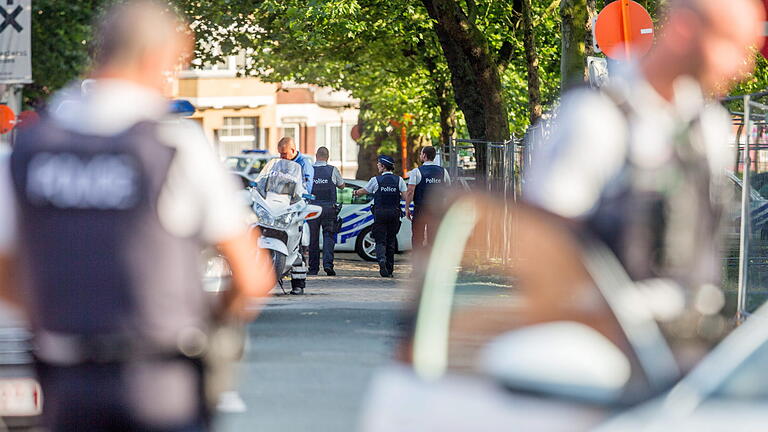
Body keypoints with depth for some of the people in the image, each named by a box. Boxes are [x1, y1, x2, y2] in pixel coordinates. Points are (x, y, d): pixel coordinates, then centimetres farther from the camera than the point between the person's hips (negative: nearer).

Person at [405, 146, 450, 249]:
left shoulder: (416, 172, -7)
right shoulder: (443, 171, 5)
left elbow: (410, 192, -13)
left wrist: (407, 208, -7)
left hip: (420, 209, -4)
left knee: (417, 238, 4)